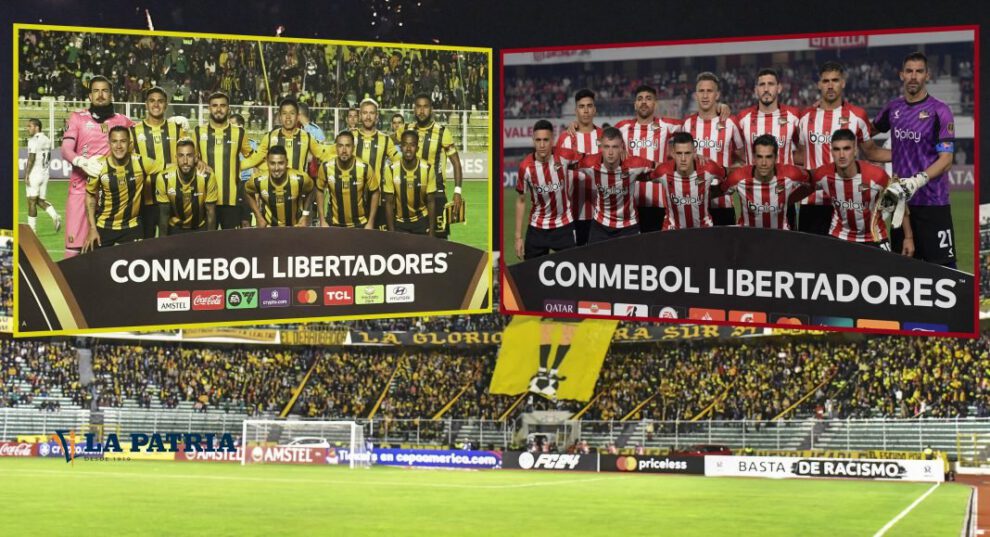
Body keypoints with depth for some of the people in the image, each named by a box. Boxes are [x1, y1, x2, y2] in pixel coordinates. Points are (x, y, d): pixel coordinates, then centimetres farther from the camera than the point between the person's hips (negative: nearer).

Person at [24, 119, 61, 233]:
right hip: (45, 174, 7)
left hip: (34, 174, -7)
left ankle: (32, 229, 3)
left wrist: (26, 175, -15)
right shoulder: (47, 140, 10)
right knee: (40, 200, 15)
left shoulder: (33, 141, -14)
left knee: (32, 201, 0)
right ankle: (55, 216, -6)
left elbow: (31, 159, -18)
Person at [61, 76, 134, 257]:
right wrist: (82, 162, -22)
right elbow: (66, 150, -1)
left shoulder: (122, 121, 13)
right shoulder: (78, 117, 9)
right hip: (81, 187, -1)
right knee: (74, 242, -8)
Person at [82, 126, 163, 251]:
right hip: (103, 226, 0)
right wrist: (92, 229, -5)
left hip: (131, 226, 0)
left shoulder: (140, 163, -16)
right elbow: (90, 196, -2)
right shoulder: (99, 166, -15)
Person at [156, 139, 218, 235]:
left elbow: (210, 212, -12)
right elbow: (164, 214, -10)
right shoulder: (164, 179, -21)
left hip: (200, 228, 0)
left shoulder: (207, 178, -22)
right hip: (175, 228, 0)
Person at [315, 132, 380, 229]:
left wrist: (371, 222, -6)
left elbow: (375, 193, -5)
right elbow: (320, 191, 2)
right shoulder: (326, 167, -15)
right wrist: (322, 220, -1)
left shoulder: (365, 168, -18)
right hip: (335, 224, 1)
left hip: (360, 224, -1)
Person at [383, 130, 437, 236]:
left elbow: (431, 202, -8)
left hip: (422, 220, 0)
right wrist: (391, 231, -11)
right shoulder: (391, 170, -16)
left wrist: (432, 231, -10)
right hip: (399, 222, 0)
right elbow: (389, 203, -9)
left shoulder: (427, 169, -16)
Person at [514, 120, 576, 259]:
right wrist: (518, 236, -3)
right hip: (537, 228, 0)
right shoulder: (526, 167, -15)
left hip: (564, 226, 0)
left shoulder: (564, 157, -17)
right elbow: (521, 201, -3)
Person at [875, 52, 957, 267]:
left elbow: (946, 160, -11)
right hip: (901, 201, 6)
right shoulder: (893, 108, 11)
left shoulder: (939, 111, -6)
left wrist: (917, 181, -24)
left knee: (943, 264, -9)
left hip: (933, 202, -6)